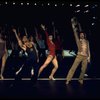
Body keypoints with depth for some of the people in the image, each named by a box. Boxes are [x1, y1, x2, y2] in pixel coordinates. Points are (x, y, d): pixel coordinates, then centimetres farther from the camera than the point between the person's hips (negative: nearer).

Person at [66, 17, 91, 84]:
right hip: (79, 56, -3)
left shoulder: (87, 41, 14)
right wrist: (74, 27, -15)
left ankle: (80, 79, 24)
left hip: (85, 57, 3)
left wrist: (89, 57, 6)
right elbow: (76, 34, -6)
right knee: (73, 67, -8)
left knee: (84, 69, 5)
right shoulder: (78, 40, 6)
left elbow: (88, 50, 14)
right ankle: (68, 79, -5)